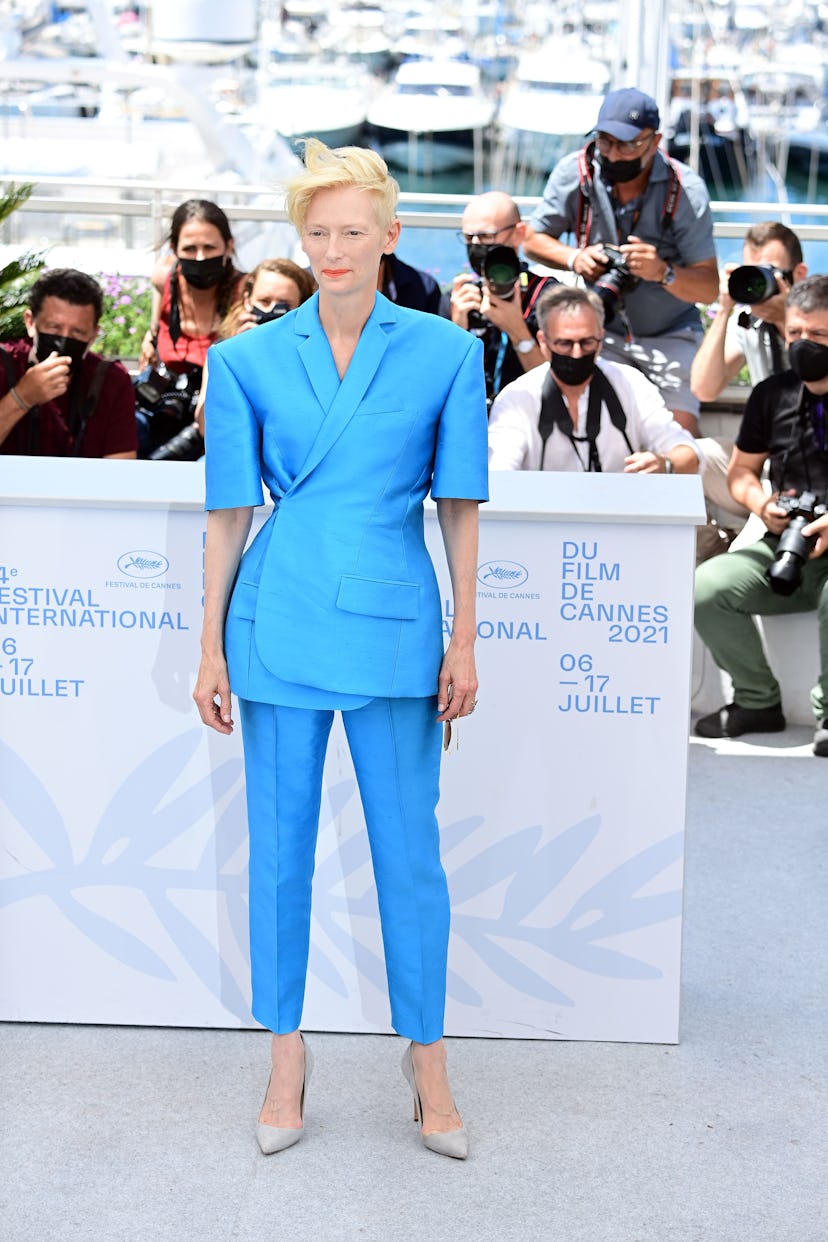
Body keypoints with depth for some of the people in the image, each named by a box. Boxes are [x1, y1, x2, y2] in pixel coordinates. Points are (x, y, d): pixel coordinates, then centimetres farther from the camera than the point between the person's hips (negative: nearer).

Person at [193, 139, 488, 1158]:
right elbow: (229, 511, 4)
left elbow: (459, 506, 3)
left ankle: (426, 1056, 21)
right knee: (280, 846, 8)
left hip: (392, 624, -1)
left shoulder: (443, 353, 0)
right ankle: (286, 1054, 23)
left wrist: (464, 642, 1)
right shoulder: (248, 360, 1)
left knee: (409, 850, 4)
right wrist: (212, 647, 4)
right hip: (279, 623, 1)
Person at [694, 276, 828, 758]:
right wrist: (761, 504, -1)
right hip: (786, 552, 5)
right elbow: (741, 471, 22)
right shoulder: (773, 394, 11)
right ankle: (759, 702, 0)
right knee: (705, 587, -20)